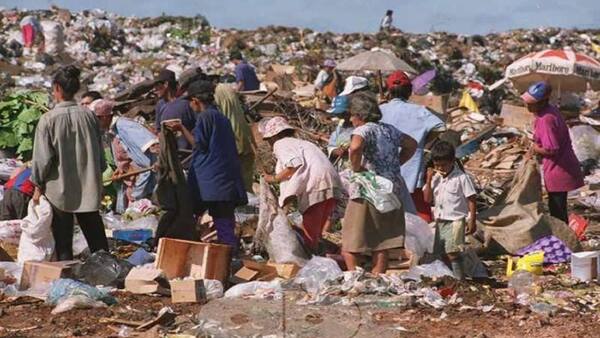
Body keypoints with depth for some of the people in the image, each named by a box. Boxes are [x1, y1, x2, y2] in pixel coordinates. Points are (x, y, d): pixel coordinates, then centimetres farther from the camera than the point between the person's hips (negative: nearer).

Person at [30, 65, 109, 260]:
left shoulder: (48, 120, -12)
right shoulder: (89, 116, -2)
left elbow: (42, 158, -9)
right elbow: (100, 152, 6)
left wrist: (38, 186, 3)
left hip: (59, 190, -3)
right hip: (89, 189, 3)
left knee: (63, 244, 5)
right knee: (98, 242, 9)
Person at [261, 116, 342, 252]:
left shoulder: (280, 144, 6)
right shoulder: (300, 142, 33)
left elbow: (295, 164, -12)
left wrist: (275, 178, 1)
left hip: (315, 187, -8)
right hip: (331, 186, 9)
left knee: (310, 235, -4)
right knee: (315, 233, 14)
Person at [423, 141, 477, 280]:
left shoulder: (461, 178, -9)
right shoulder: (435, 178, 6)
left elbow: (471, 200, -7)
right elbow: (428, 199, 3)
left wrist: (472, 221, -11)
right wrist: (429, 179, -6)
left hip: (455, 220, -6)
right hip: (440, 220, 6)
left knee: (452, 252, -16)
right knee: (443, 253, 11)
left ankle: (459, 280, -12)